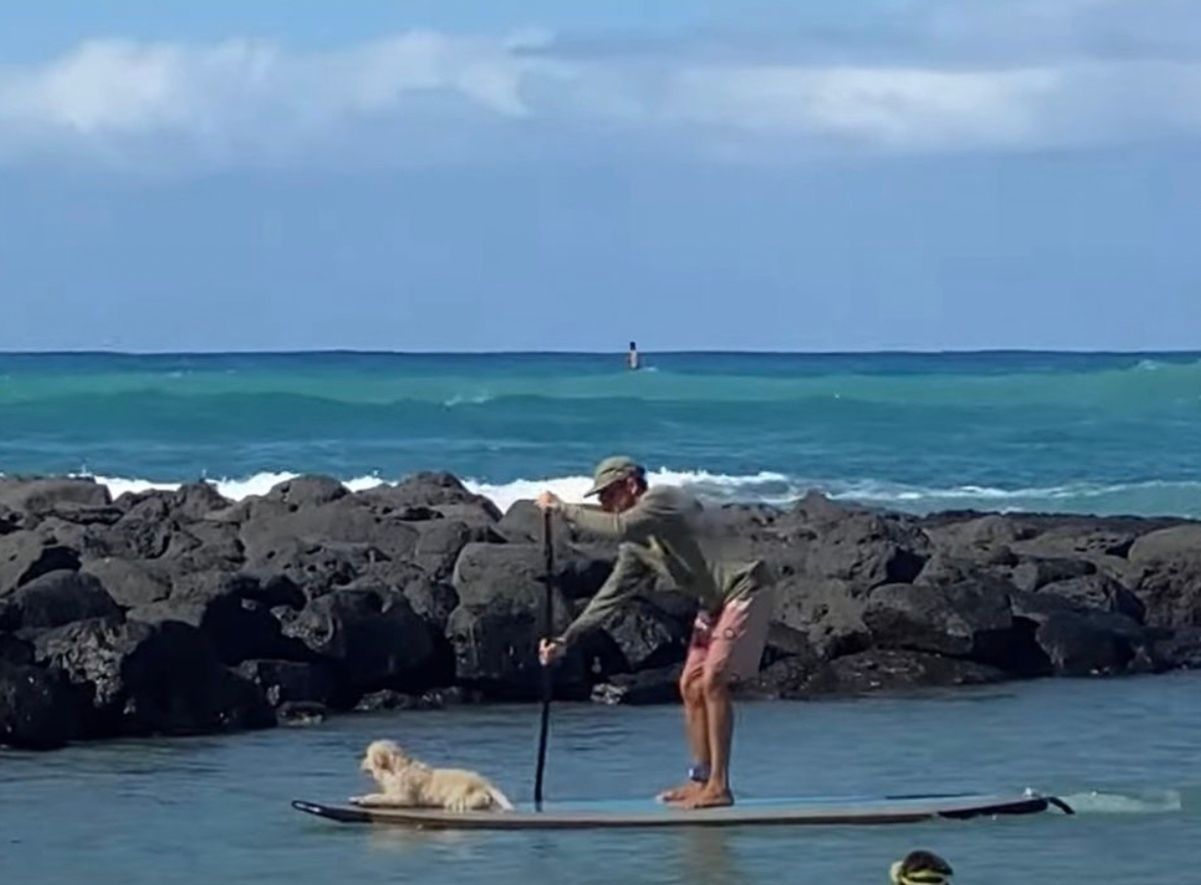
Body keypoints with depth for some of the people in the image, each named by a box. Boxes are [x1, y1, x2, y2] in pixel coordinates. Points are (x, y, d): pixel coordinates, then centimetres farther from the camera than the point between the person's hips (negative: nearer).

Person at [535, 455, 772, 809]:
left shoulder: (663, 499, -15)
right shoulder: (636, 544, 11)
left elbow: (619, 528, -33)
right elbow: (611, 594, 12)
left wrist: (562, 509, -24)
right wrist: (565, 639, 7)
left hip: (743, 593, -10)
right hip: (713, 604, 10)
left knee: (713, 682, -16)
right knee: (691, 686, 7)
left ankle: (719, 786, -16)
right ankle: (701, 777, 14)